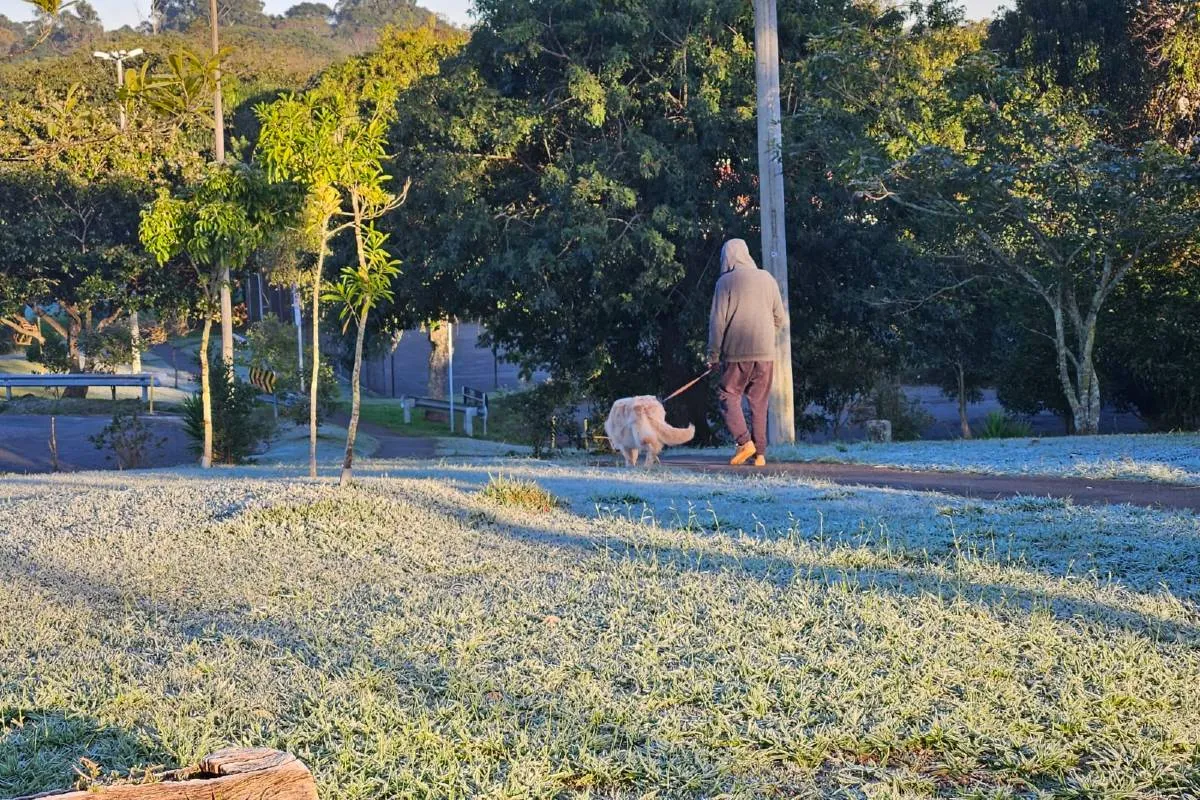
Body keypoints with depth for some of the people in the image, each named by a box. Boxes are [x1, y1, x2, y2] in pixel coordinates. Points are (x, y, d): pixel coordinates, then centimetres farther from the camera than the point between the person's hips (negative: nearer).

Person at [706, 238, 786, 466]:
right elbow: (779, 317, 12)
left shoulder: (726, 281, -4)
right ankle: (760, 453, 6)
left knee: (728, 396, 5)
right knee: (759, 402, 9)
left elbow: (718, 321, -6)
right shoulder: (767, 279, 9)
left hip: (736, 352, -4)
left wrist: (713, 354, 0)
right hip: (765, 353, 4)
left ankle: (744, 441, -13)